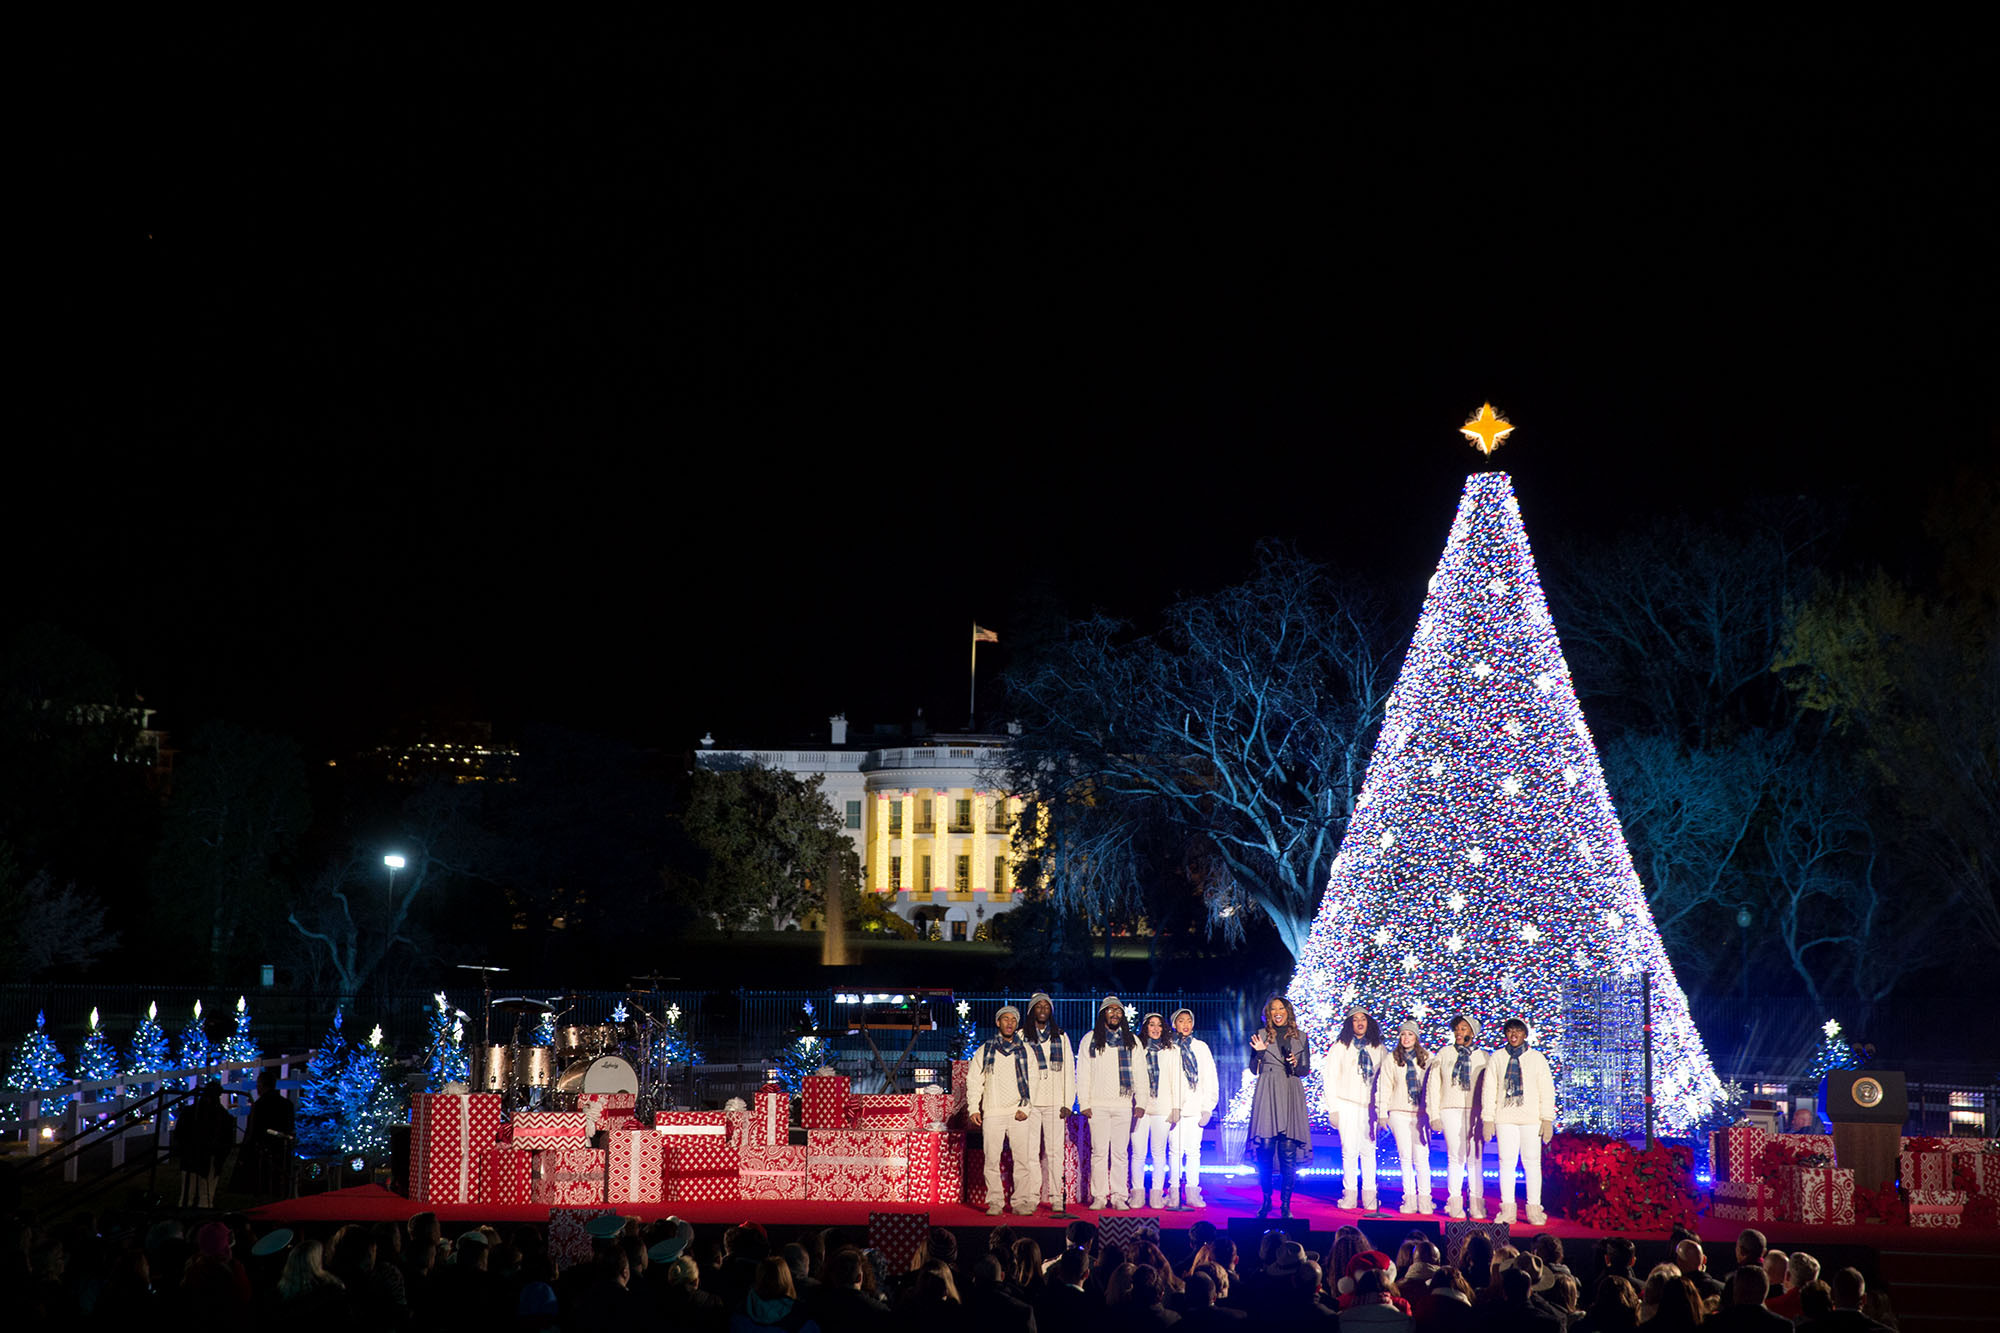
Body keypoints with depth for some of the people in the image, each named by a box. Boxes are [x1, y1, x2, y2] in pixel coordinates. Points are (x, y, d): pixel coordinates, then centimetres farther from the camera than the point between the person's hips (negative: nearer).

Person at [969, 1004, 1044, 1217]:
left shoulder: (1025, 1050, 10)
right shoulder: (985, 1050, 11)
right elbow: (974, 1081, 12)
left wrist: (1025, 1108, -3)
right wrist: (973, 1108, 2)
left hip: (1018, 1114, 0)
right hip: (992, 1113, 0)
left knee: (1023, 1159, -6)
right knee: (992, 1159, -3)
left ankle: (1022, 1201, -1)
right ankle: (994, 1202, 3)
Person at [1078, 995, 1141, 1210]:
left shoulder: (1132, 1041, 12)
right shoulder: (1090, 1040, 7)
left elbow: (1139, 1072, 12)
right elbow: (1083, 1074, 5)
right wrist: (1084, 1103, -2)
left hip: (1123, 1104, 1)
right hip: (1098, 1105, -1)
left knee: (1121, 1153, 1)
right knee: (1099, 1152, -2)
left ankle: (1119, 1196, 6)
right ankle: (1099, 1196, 2)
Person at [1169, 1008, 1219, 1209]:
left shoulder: (1201, 1047, 12)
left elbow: (1210, 1079, 11)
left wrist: (1207, 1107, 2)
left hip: (1195, 1107, 1)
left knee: (1193, 1150, -2)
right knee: (1174, 1150, -4)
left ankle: (1192, 1192, 3)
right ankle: (1174, 1193, 1)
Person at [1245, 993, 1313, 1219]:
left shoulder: (1300, 1038, 13)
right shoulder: (1261, 1035, 9)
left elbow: (1306, 1070, 15)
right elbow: (1254, 1069, 8)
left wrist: (1296, 1064, -5)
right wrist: (1259, 1052, -10)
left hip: (1290, 1095, 1)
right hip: (1267, 1094, -1)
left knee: (1288, 1151, -4)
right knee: (1265, 1147, -7)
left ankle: (1286, 1204, 1)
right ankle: (1266, 1202, 5)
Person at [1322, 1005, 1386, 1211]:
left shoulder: (1378, 1048, 12)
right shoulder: (1340, 1047, 6)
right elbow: (1329, 1077, 4)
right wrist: (1332, 1107, -2)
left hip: (1370, 1106, 2)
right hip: (1347, 1105, -2)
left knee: (1368, 1150, -2)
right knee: (1349, 1151, -7)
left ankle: (1369, 1194, 3)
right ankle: (1349, 1194, 0)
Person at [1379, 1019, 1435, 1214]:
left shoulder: (1427, 1058, 7)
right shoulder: (1391, 1059, 8)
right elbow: (1384, 1086, 8)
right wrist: (1383, 1112, 2)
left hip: (1420, 1113, -1)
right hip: (1399, 1112, 1)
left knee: (1421, 1156, -7)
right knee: (1405, 1156, 2)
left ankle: (1424, 1198, -1)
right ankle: (1409, 1197, 7)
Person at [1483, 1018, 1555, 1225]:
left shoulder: (1537, 1058, 8)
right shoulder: (1496, 1058, 10)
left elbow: (1547, 1090, 6)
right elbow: (1489, 1090, 10)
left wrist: (1547, 1119, -2)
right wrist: (1488, 1119, 3)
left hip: (1531, 1118, -1)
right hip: (1504, 1118, 1)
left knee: (1532, 1162, -3)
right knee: (1506, 1162, -1)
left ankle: (1534, 1209, 2)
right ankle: (1507, 1208, 5)